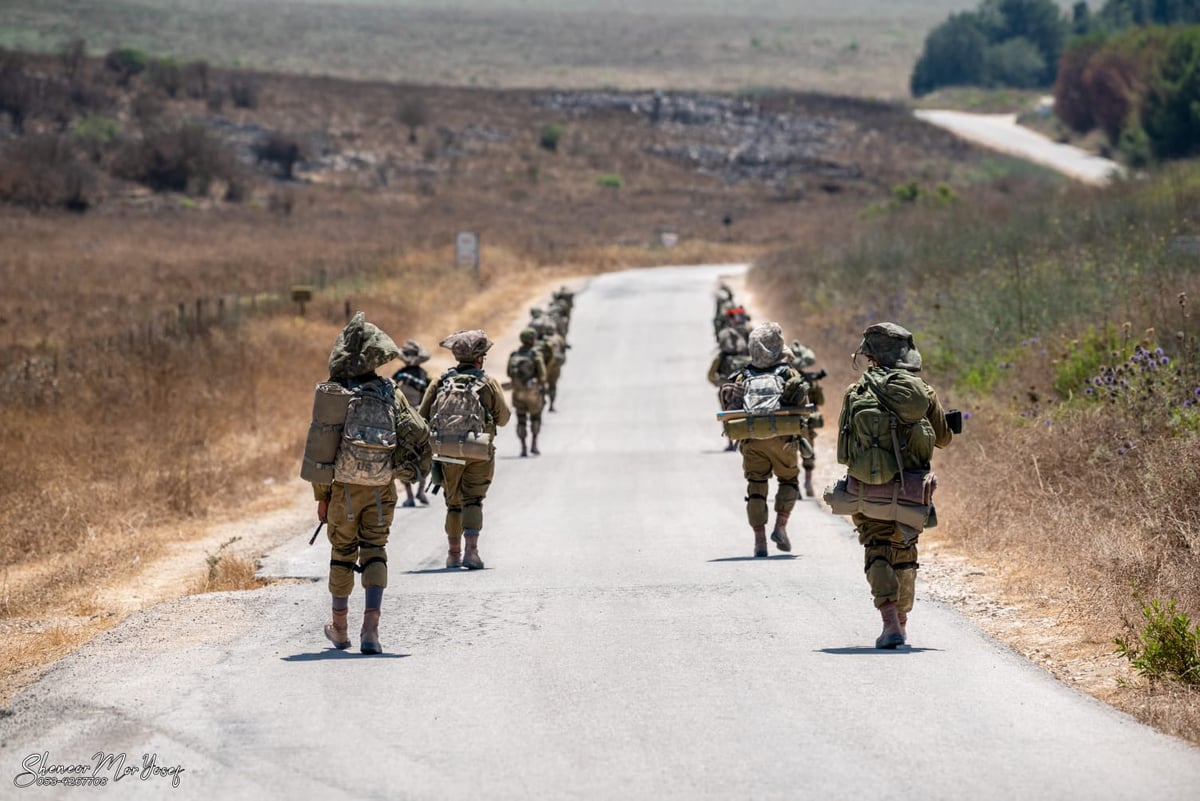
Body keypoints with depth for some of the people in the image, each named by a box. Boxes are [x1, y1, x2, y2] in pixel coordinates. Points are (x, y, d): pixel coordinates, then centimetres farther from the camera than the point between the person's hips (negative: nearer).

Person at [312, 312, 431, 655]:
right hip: (381, 491, 1)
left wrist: (321, 496, 1)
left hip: (344, 489, -1)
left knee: (342, 554, 16)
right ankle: (370, 630, -12)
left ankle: (340, 627, 30)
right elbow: (419, 435, -6)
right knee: (374, 554, 5)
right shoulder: (391, 394, -3)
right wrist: (416, 466, 13)